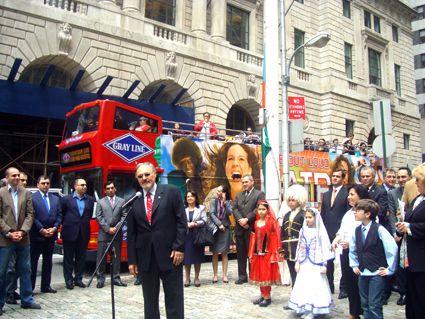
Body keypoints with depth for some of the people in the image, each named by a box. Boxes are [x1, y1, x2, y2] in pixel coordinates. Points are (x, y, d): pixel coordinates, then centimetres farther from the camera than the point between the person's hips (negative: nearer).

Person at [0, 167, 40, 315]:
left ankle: (26, 300, 21)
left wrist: (22, 231, -8)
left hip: (23, 238, 4)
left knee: (26, 270, 10)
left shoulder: (26, 193, 7)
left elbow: (30, 214, 4)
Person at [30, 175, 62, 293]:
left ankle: (46, 285, 20)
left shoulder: (55, 199, 13)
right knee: (33, 261, 1)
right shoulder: (32, 197, -4)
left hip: (51, 235, 5)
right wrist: (41, 230, -14)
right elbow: (32, 216, -10)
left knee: (48, 261, 11)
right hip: (36, 235, -5)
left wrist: (54, 228, -6)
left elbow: (59, 216, 9)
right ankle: (30, 287, 9)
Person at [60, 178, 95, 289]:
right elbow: (61, 214, 6)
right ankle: (68, 280, 14)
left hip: (84, 233, 3)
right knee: (68, 257, 5)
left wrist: (85, 224, 7)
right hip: (70, 233, -2)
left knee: (81, 257, 9)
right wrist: (67, 225, 8)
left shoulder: (90, 200, 7)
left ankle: (78, 279, 19)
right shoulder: (67, 199, 0)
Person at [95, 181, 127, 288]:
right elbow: (98, 217, 1)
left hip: (117, 234, 1)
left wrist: (116, 228, -8)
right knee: (101, 258, 1)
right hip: (103, 234, -1)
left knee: (117, 257, 6)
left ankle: (116, 278, 15)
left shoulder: (122, 201, 11)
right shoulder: (100, 202, 9)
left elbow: (124, 216, 4)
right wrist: (107, 229, -9)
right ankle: (100, 279, 10)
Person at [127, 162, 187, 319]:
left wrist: (179, 247, -9)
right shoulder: (134, 201, 8)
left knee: (174, 298, 5)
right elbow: (131, 234, 9)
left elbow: (182, 221, -3)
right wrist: (132, 260, 5)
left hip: (169, 254, -3)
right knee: (150, 300, 12)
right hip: (145, 257, 3)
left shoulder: (171, 192, 0)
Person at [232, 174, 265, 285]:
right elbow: (234, 209, 7)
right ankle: (242, 276, 17)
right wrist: (240, 220, -9)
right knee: (240, 254, 8)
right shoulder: (239, 195, 19)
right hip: (240, 229, 5)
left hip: (251, 228, -5)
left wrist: (247, 219, -16)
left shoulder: (259, 194, 2)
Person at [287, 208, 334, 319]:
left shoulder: (320, 231, -6)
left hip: (315, 265, -5)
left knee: (315, 286, -3)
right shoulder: (303, 230, 8)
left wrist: (324, 265, -9)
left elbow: (325, 249, -6)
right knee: (303, 286, 7)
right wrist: (297, 262, 9)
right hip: (304, 265, 5)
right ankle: (306, 309, 18)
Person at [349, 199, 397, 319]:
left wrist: (389, 269, -9)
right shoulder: (357, 231, 6)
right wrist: (354, 265, 14)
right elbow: (353, 251, 21)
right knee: (365, 305, 12)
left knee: (374, 306, -4)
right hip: (362, 273, 6)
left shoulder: (379, 230, -13)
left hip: (377, 273, -6)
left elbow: (392, 249, -13)